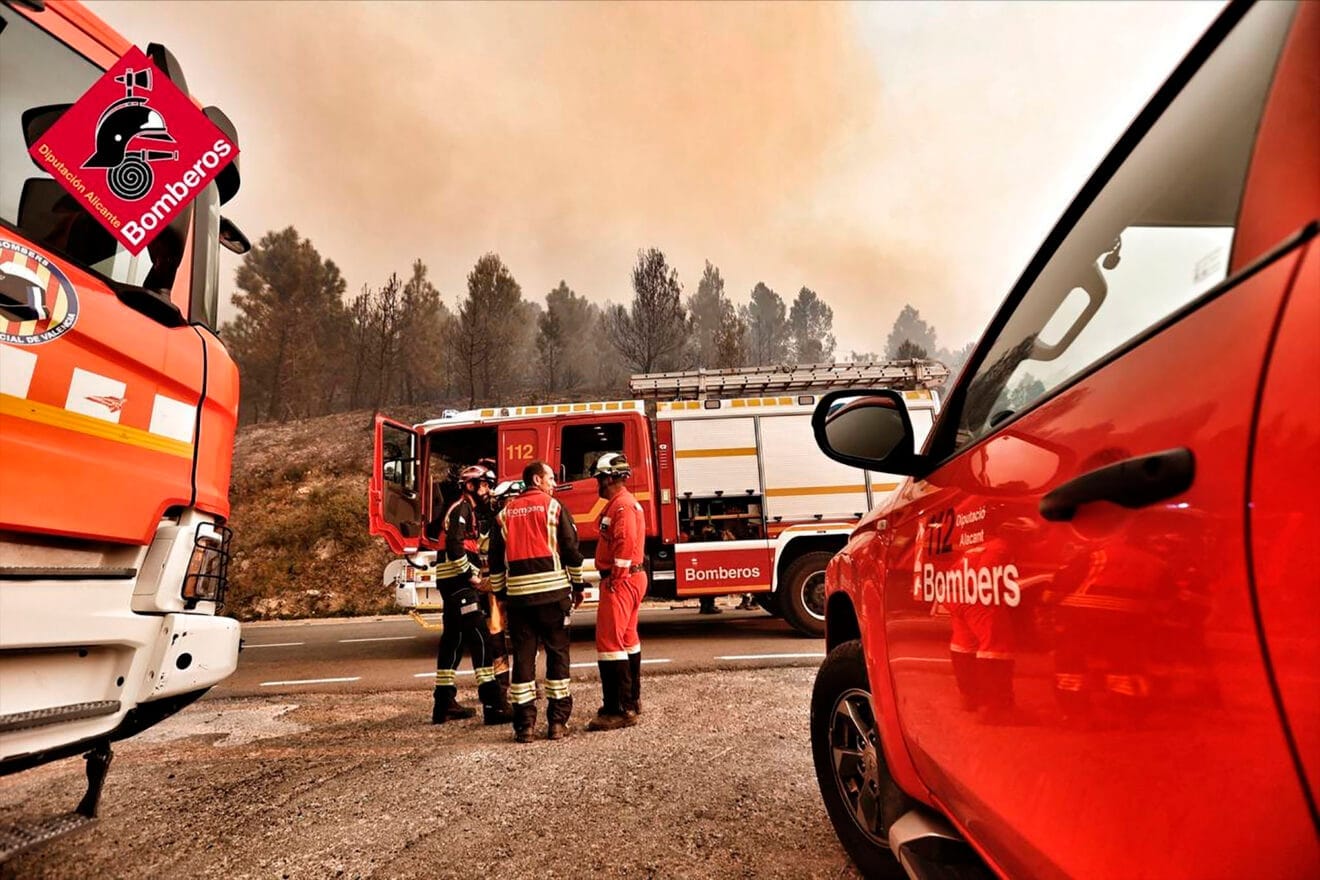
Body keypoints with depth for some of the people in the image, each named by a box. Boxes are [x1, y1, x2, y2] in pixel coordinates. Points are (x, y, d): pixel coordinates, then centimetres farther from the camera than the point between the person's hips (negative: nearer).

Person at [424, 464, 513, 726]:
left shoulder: (469, 510, 19)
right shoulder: (461, 509, -10)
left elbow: (432, 530, 31)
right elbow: (454, 546, -23)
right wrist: (470, 574, -17)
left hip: (455, 582, 11)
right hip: (457, 580, -11)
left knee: (453, 638, 13)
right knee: (479, 637, -15)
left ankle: (444, 703, 21)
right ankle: (493, 705, -19)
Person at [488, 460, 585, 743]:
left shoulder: (504, 513, 11)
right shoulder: (553, 506, -1)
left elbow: (495, 559, 12)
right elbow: (572, 549, -3)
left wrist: (500, 593, 20)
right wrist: (577, 585, 6)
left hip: (518, 594, 3)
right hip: (553, 592, -3)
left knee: (523, 656, 7)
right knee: (557, 654, 6)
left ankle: (524, 724, 10)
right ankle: (557, 722, 9)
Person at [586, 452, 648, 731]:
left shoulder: (623, 505, -16)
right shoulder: (619, 503, 17)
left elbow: (626, 545, -26)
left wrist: (614, 580, -21)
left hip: (621, 581, -11)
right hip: (628, 580, 11)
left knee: (609, 642, -10)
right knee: (627, 638, 18)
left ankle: (620, 710, -7)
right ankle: (631, 700, 29)